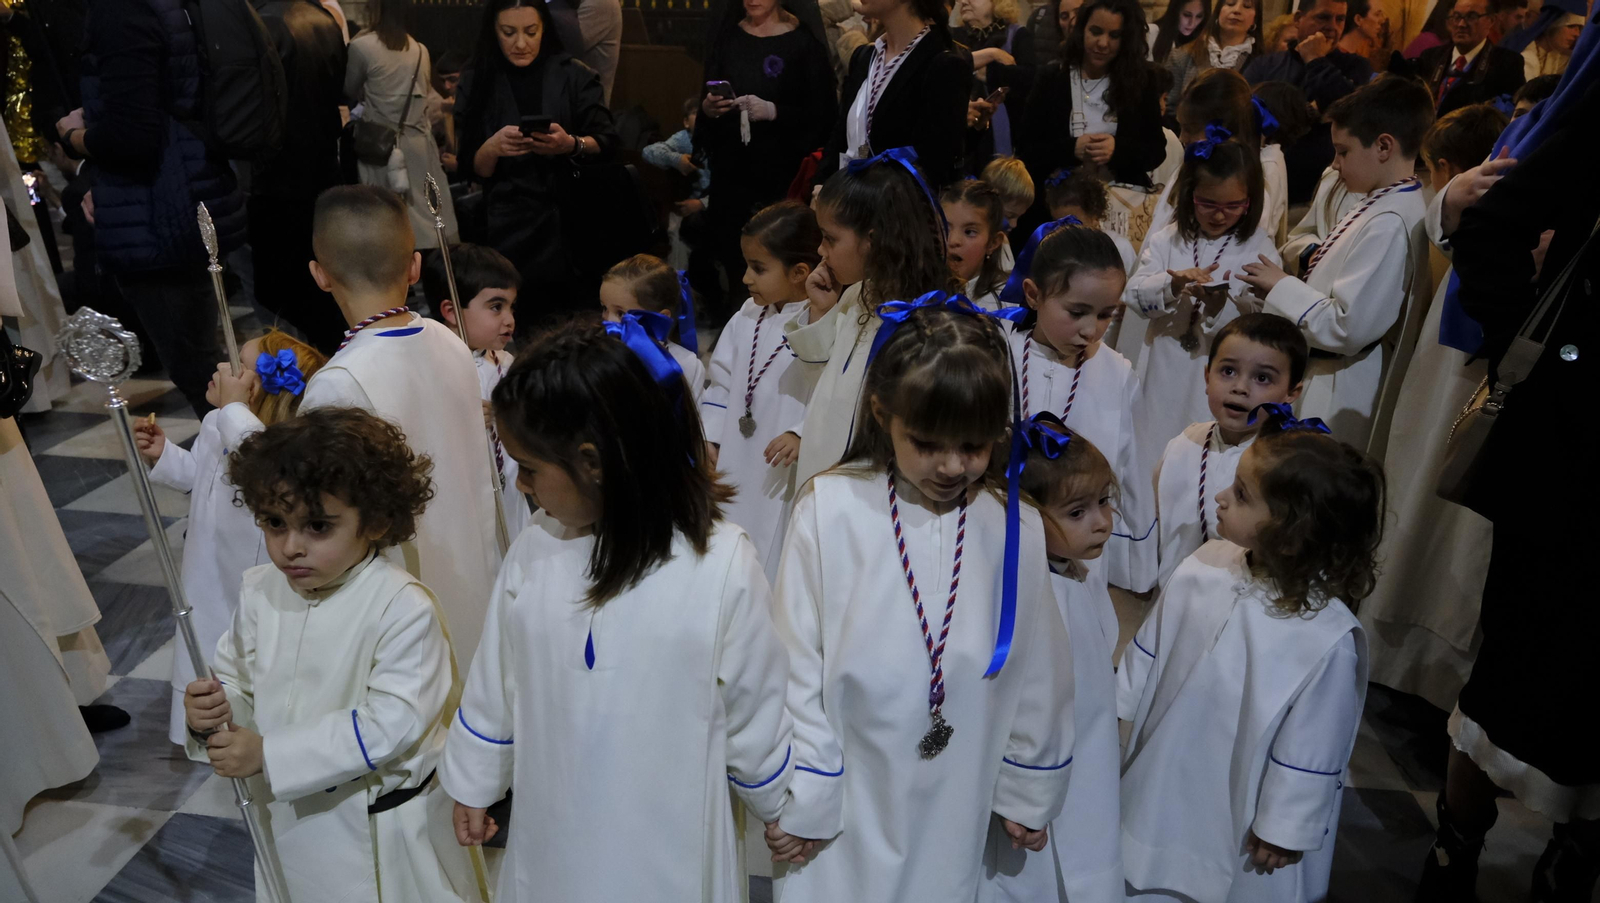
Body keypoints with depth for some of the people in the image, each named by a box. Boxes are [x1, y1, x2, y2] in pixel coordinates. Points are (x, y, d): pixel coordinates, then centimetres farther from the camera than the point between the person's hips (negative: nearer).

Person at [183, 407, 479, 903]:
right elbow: (237, 678, 9)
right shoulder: (259, 592, -4)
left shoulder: (403, 607, -25)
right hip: (290, 817, 6)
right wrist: (214, 707, -15)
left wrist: (268, 754, -26)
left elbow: (392, 721, -28)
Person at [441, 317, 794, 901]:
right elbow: (493, 686, 6)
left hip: (669, 853, -3)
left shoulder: (723, 565, -21)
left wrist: (783, 809, 5)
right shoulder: (533, 553, -9)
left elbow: (753, 709, -7)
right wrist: (472, 783, 17)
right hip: (549, 840, 3)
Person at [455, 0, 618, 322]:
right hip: (510, 228, 0)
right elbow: (471, 170, 3)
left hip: (576, 220, 0)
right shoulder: (477, 82, 5)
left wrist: (572, 145, -19)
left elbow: (607, 144, 1)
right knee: (521, 326, -5)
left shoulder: (574, 75, 2)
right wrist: (493, 147, -18)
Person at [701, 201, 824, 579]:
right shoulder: (747, 317, 8)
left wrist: (802, 435, -28)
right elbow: (722, 381, 15)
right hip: (734, 466, 7)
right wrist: (708, 437, 10)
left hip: (789, 478, -7)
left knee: (774, 561, 3)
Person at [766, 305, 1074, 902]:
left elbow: (1037, 673, 5)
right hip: (841, 814, -2)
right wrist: (801, 800, -4)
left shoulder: (1016, 529, -7)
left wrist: (1029, 791, 13)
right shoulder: (830, 510, -14)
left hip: (955, 814, 2)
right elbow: (796, 665, -8)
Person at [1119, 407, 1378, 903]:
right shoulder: (1202, 568, -14)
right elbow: (1149, 646, 1)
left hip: (1240, 815, -4)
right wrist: (1118, 706, 12)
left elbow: (1311, 749, -17)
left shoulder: (1329, 639, -28)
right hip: (1163, 782, 5)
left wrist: (1285, 828, -8)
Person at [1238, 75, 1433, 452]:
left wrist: (1282, 288, -15)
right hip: (1315, 378, 10)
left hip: (1335, 403, -10)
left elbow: (1347, 327, -26)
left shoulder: (1390, 224, -22)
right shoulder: (1380, 207, 9)